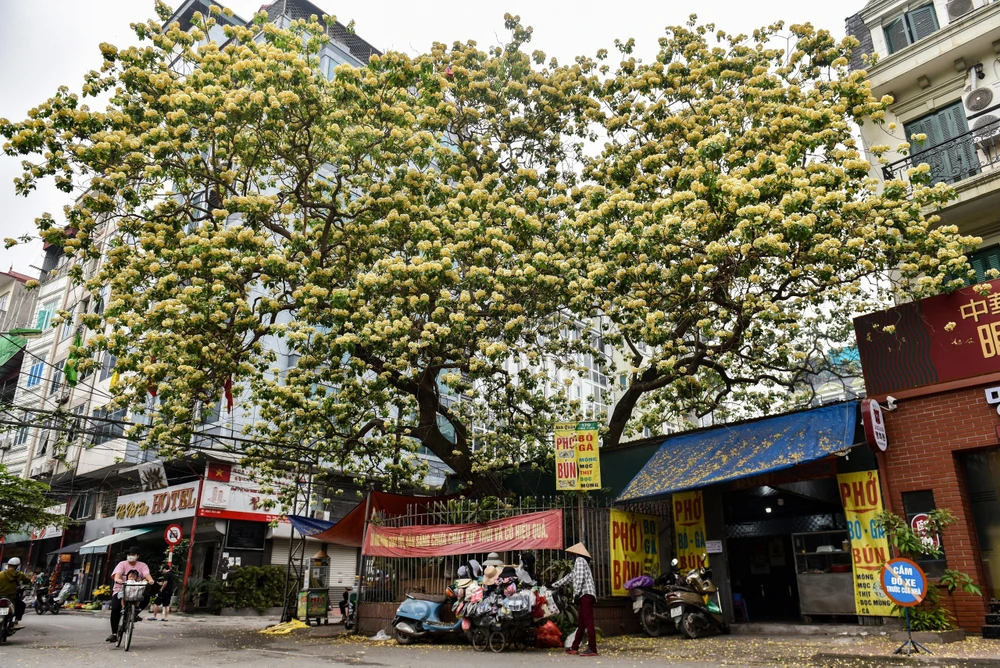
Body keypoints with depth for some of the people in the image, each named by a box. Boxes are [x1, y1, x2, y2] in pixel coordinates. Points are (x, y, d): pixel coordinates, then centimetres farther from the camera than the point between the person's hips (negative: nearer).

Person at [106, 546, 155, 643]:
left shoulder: (142, 566, 4)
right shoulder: (122, 564, 1)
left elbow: (146, 574, -15)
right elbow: (117, 573, -19)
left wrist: (150, 580, -38)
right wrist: (117, 579, -43)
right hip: (120, 590, -1)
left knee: (146, 597, -27)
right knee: (115, 609, -20)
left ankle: (135, 613, -3)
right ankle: (114, 634, -10)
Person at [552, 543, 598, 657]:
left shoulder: (580, 560, 1)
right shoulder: (580, 561, 30)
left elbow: (580, 577, -13)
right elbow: (570, 576, 36)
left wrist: (576, 592, -17)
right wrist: (554, 585, 39)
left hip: (586, 594, -10)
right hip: (586, 595, 10)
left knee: (588, 622, -14)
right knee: (581, 623, 11)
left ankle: (592, 649, -17)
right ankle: (575, 648, 15)